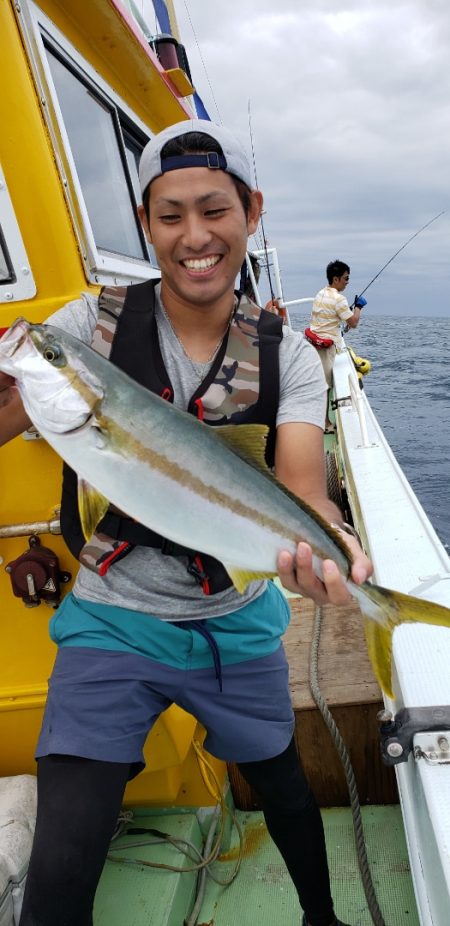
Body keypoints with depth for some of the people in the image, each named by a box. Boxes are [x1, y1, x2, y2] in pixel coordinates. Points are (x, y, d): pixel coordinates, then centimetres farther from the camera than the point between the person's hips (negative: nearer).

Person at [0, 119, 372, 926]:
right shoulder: (92, 324, -11)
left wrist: (328, 544, -41)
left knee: (282, 785, 24)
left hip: (237, 623, 2)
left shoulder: (286, 357, -7)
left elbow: (300, 487, -18)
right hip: (112, 621, -1)